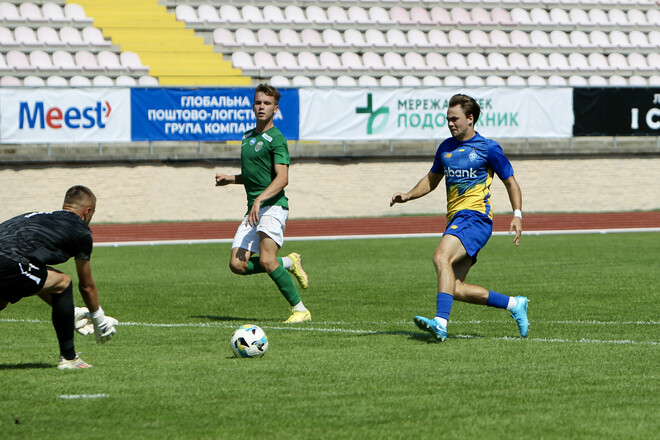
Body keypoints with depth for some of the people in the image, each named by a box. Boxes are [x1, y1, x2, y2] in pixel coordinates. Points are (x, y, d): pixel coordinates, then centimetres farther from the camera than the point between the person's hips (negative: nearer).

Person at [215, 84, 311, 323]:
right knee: (238, 265, -5)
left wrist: (259, 199, -30)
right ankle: (289, 263, 16)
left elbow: (282, 178, -18)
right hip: (253, 210, 8)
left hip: (273, 206, -8)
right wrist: (229, 179, 17)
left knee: (266, 260, -22)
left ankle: (300, 309, -11)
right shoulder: (247, 137, 20)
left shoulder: (275, 139, -7)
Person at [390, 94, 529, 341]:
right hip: (455, 219, 8)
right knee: (455, 288, 0)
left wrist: (517, 215, -7)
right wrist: (408, 196, 12)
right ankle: (514, 305, 16)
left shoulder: (488, 149, -2)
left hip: (475, 216, -8)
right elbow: (432, 180, 28)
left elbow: (511, 183, 5)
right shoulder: (446, 147, 16)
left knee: (441, 257, -31)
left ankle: (441, 323, -43)